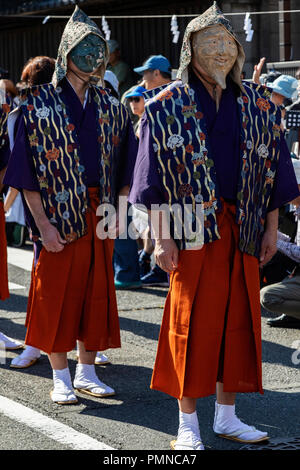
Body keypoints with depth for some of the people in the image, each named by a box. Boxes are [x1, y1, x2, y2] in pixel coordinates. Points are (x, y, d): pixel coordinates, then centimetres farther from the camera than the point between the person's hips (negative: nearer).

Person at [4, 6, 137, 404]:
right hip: (59, 216, -4)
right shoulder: (39, 104, -4)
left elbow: (123, 167, 14)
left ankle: (86, 374, 19)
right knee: (57, 295, 1)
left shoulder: (109, 107, 10)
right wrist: (42, 223, -15)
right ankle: (61, 379, 11)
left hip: (99, 216, 4)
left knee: (97, 293, 8)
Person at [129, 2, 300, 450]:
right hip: (193, 229, -3)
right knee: (192, 322, 1)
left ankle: (227, 416, 20)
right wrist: (161, 238, -10)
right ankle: (188, 424, 10)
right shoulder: (168, 106, -3)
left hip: (242, 229, 4)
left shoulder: (258, 104, 7)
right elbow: (155, 179, -4)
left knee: (238, 318, 8)